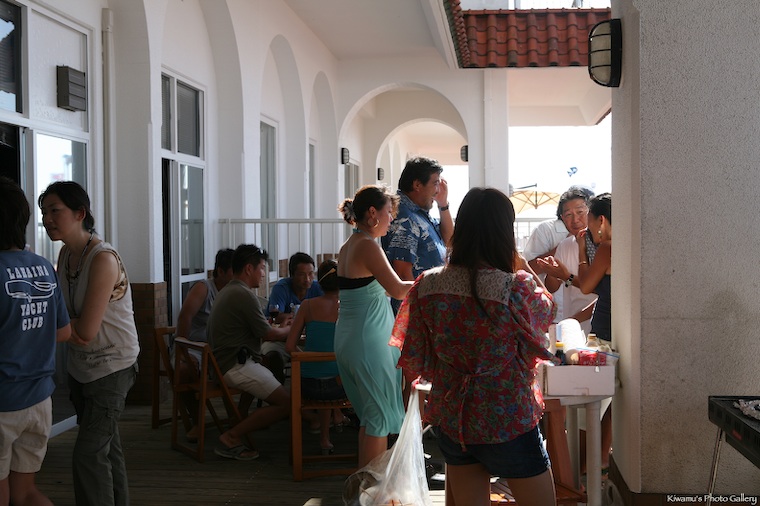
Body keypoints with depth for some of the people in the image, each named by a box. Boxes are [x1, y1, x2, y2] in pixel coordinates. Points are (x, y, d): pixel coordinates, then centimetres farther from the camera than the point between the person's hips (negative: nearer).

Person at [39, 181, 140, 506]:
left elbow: (87, 331, -24)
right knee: (106, 446, 17)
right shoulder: (66, 253, 2)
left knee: (89, 455, -8)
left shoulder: (103, 259, -23)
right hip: (81, 366, 8)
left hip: (111, 367, -8)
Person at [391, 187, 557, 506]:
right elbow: (547, 310, 2)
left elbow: (413, 362, -3)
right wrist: (523, 267, 13)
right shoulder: (518, 288, -22)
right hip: (510, 425, -4)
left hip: (452, 423, 4)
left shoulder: (427, 286, -10)